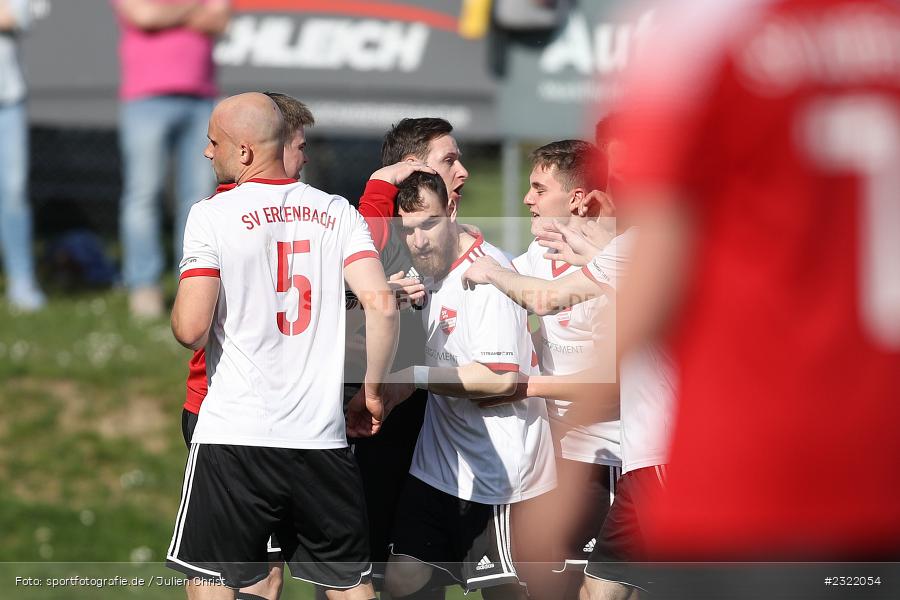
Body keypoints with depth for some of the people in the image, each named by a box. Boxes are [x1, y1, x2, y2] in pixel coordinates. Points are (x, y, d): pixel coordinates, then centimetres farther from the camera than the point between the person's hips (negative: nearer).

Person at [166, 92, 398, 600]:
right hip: (323, 437, 4)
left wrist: (178, 310, 12)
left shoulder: (214, 215, -5)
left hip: (235, 436, -4)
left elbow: (190, 329, -12)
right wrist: (374, 392, 6)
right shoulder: (337, 212, 6)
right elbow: (382, 304, -6)